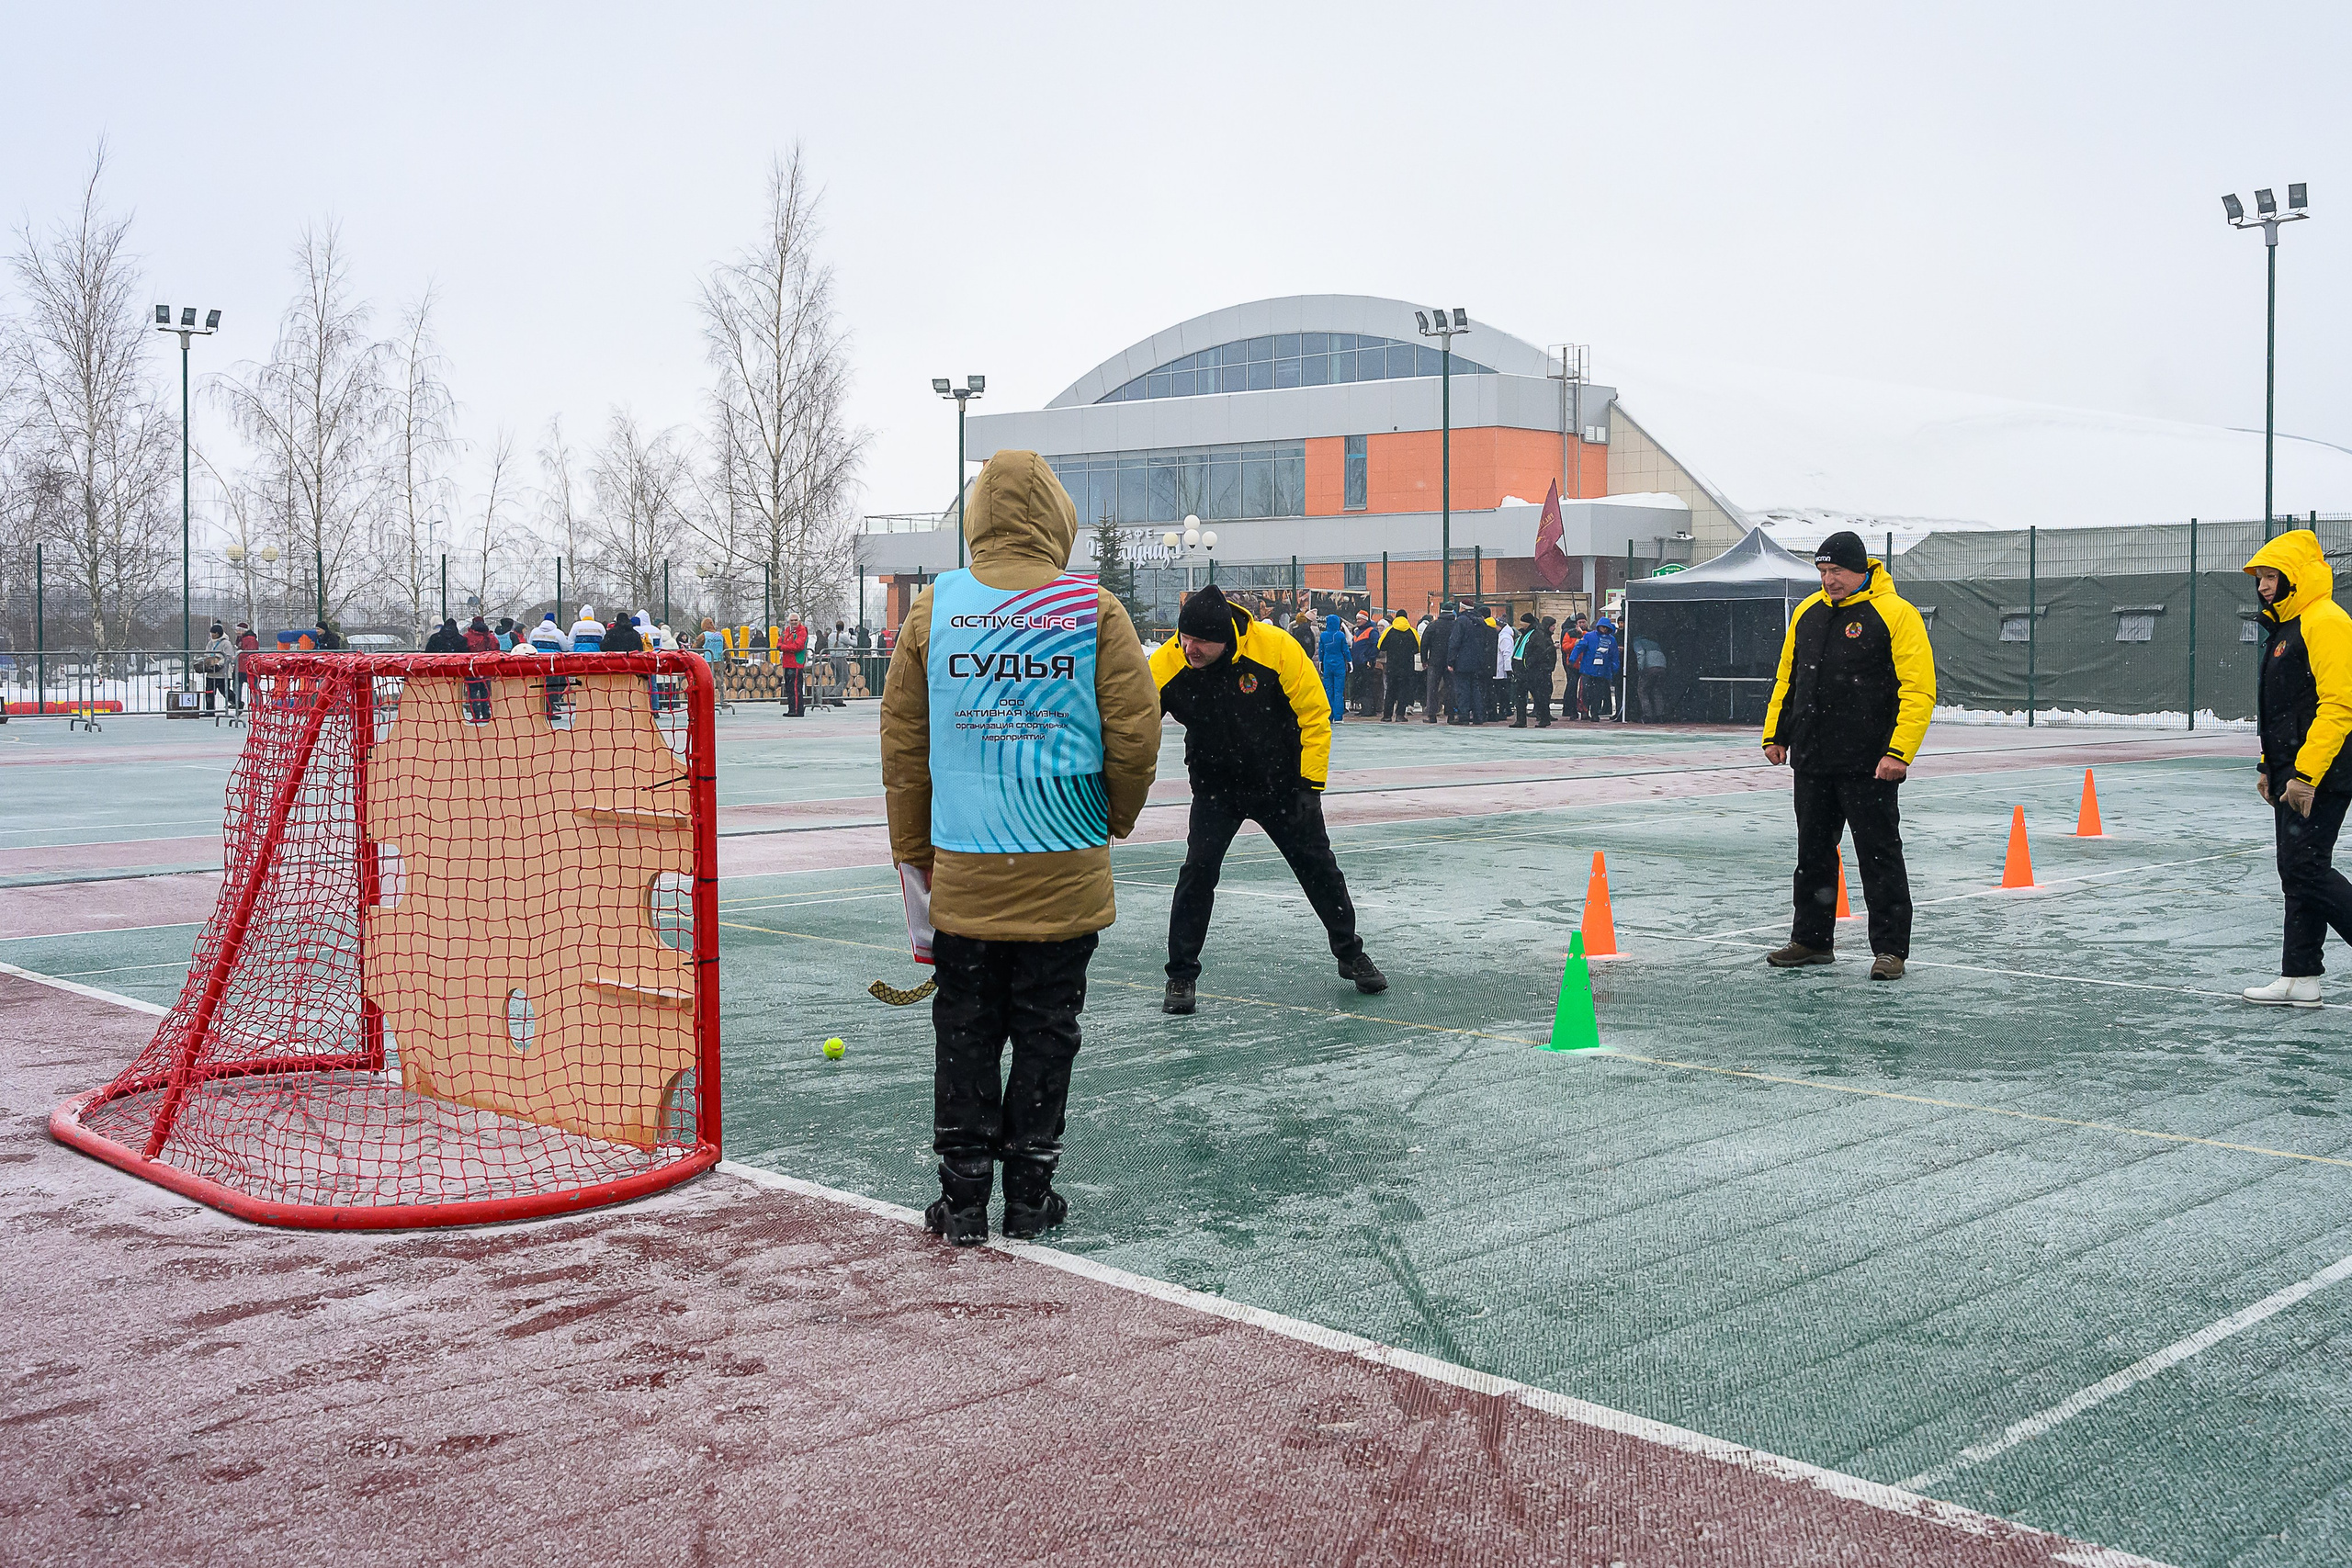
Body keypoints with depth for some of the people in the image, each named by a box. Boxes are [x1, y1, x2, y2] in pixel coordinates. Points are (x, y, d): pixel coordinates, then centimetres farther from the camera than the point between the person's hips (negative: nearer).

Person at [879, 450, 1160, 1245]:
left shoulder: (931, 610, 0)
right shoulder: (1095, 610, -4)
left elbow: (902, 743, 5)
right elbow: (1135, 733, -4)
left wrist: (913, 850, 15)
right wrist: (1115, 817, 15)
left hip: (962, 870, 1)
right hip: (1065, 873, -1)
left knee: (965, 1032, 11)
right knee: (1045, 1030, 10)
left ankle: (964, 1200, 16)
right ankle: (1029, 1195, 17)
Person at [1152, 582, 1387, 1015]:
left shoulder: (1276, 648, -23)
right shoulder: (1166, 665, -21)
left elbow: (1314, 714, -14)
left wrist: (1312, 783, -12)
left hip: (1283, 783, 0)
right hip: (1215, 788, 0)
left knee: (1319, 867, 9)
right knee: (1198, 871, -12)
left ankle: (1351, 956, 29)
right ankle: (1181, 976, 2)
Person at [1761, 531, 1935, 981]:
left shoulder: (1895, 614, -8)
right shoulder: (1807, 612, 12)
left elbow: (1918, 690, -13)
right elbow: (1786, 678, 21)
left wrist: (1899, 751, -20)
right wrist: (1775, 734, 14)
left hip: (1868, 766, -6)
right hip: (1812, 762, 6)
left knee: (1879, 856, -1)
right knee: (1813, 852, 14)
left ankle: (1890, 949, 7)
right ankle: (1812, 939, 26)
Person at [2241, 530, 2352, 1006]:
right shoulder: (2286, 627, 18)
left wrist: (2306, 773, -25)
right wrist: (2269, 766, 21)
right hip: (2293, 774, 10)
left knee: (2308, 869, -12)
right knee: (2296, 872, 10)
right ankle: (2300, 978, 13)